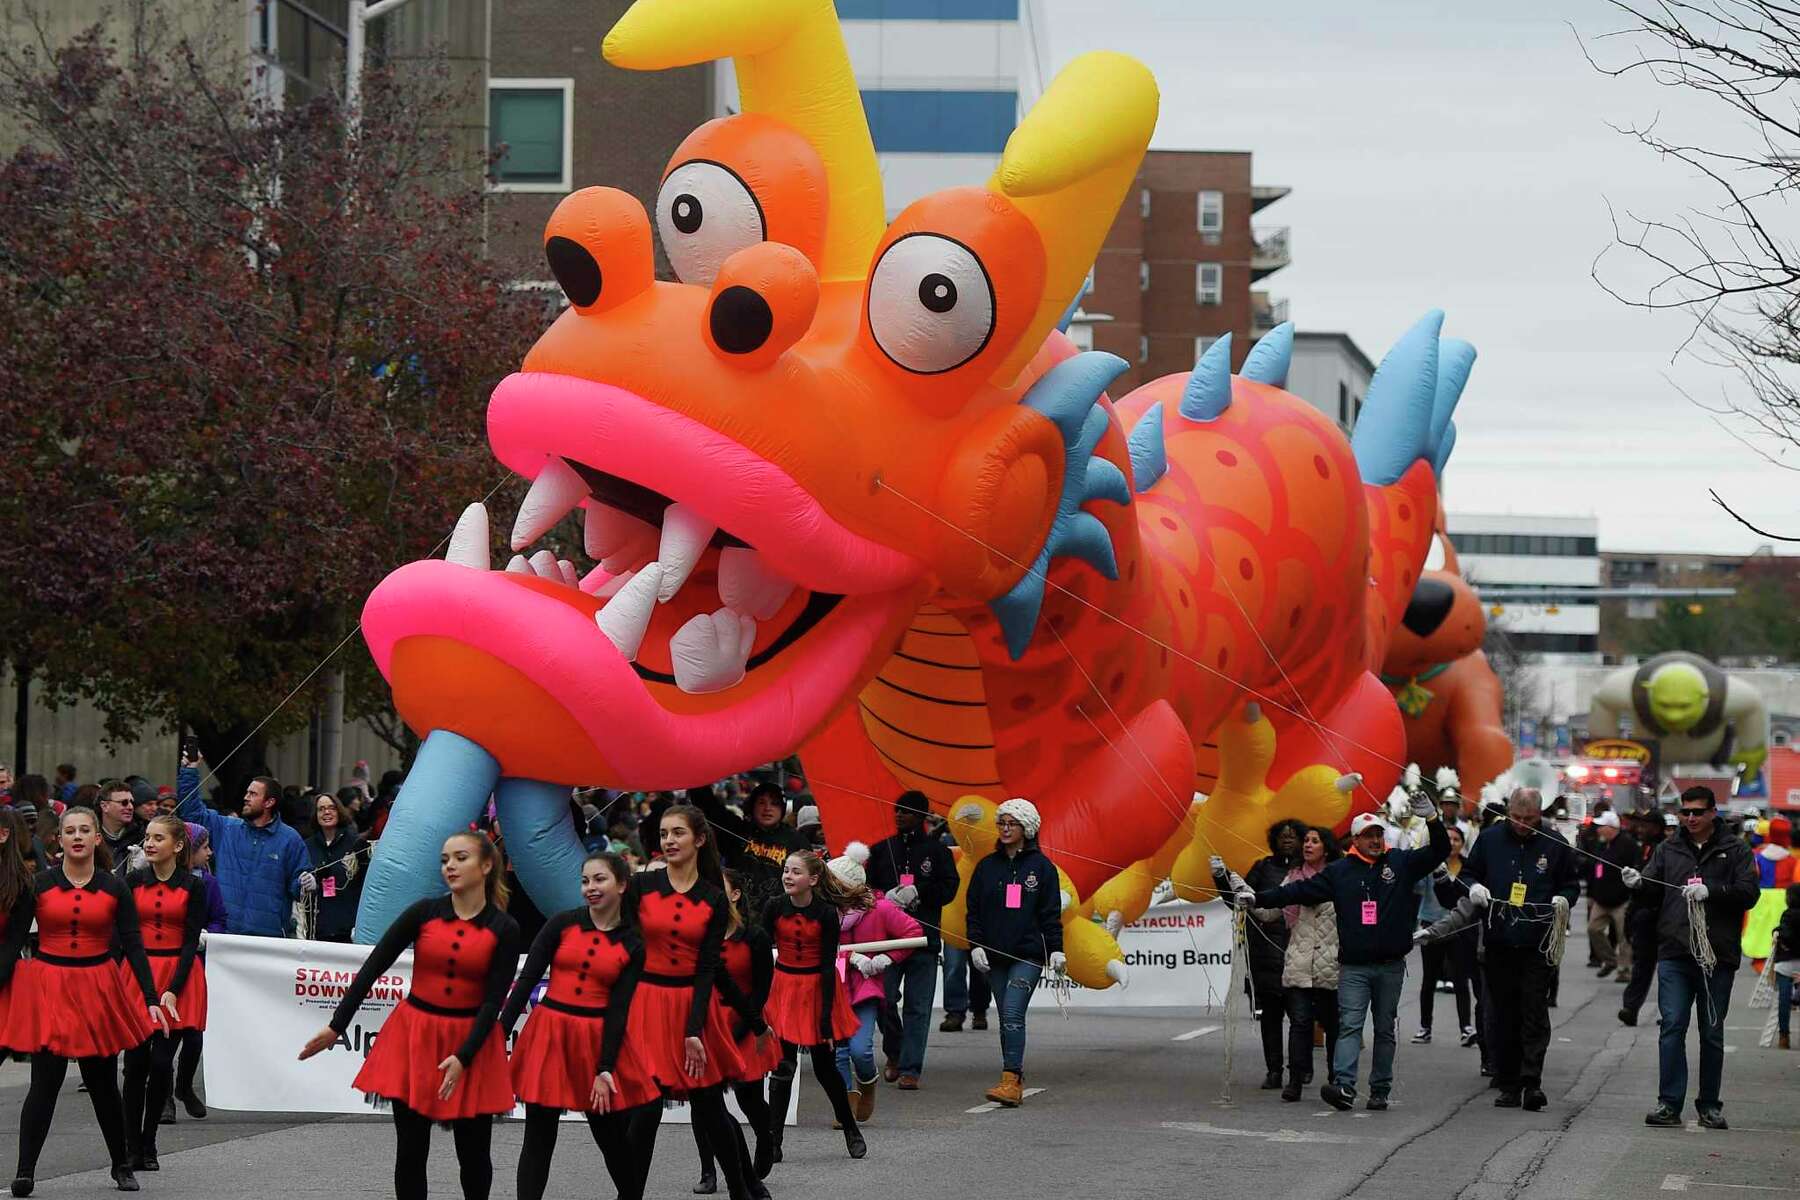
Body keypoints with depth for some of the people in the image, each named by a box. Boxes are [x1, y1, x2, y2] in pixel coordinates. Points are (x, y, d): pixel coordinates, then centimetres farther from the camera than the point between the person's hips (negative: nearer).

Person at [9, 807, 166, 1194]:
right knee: (44, 1082, -9)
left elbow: (133, 945, 1)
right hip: (47, 988, -1)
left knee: (103, 1083, 10)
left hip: (98, 988, 1)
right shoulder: (39, 885, -1)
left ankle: (122, 1166, 25)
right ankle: (24, 1172, -8)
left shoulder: (115, 888, 2)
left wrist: (151, 998, -6)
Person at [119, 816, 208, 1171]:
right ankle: (132, 1147, 4)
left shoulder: (193, 886, -1)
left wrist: (173, 989, -13)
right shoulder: (133, 882, 5)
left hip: (178, 975, -1)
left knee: (162, 1062, -3)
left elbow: (191, 942, -3)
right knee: (136, 1062, -3)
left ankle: (148, 1144, 9)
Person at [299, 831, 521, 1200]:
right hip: (414, 1037, 1)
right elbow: (374, 966, -3)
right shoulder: (424, 913, -3)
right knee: (411, 1149, 3)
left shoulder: (504, 930, -5)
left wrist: (463, 1057, -18)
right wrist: (336, 1026, -7)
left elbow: (493, 1001, -8)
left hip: (471, 1040, -1)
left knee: (473, 1152, 5)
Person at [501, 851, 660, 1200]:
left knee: (612, 1136, 6)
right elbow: (526, 981, 0)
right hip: (549, 1034, 0)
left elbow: (618, 1010, -2)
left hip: (598, 1040, 0)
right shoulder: (562, 925, 1)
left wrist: (605, 1070, -10)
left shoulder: (632, 946, 2)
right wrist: (500, 1035, -7)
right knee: (538, 1138, 2)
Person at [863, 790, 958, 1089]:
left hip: (924, 940, -1)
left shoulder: (937, 850, 6)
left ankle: (910, 1069, 0)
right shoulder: (881, 850, 12)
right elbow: (866, 889, 12)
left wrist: (918, 891, -12)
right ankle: (893, 1053, 20)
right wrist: (887, 897, -9)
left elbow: (949, 888, 2)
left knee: (918, 1007, -3)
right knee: (884, 999, -5)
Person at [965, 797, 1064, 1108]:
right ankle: (1015, 1082, 13)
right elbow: (974, 910, 11)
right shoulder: (987, 867, 12)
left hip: (1028, 954, -4)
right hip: (995, 955, 4)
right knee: (1008, 1018, 6)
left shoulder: (1041, 866, 4)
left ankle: (1011, 1080, -23)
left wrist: (1056, 950, -4)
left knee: (1013, 1013, -17)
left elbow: (1051, 913, 3)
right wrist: (976, 945, -1)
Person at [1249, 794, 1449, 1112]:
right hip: (1353, 966, -1)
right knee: (1350, 1025, -11)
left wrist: (1432, 820, -17)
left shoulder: (1400, 864, 5)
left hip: (1390, 966, 1)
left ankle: (1380, 1090, 14)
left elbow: (1439, 852, 0)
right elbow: (1300, 891, 5)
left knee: (1385, 1029, 8)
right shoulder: (1340, 871, 5)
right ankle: (1344, 1086, -22)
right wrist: (1259, 898, 1)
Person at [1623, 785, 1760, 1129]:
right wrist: (1637, 882, -18)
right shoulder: (1669, 849, 13)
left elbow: (1749, 892, -5)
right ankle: (1669, 1103, -4)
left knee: (1712, 1033, 7)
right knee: (1672, 1027, -6)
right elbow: (1652, 888, 5)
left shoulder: (1735, 850, 6)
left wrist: (1710, 890, -20)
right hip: (1674, 954, 1)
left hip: (1717, 956, -1)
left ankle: (1710, 1105, 15)